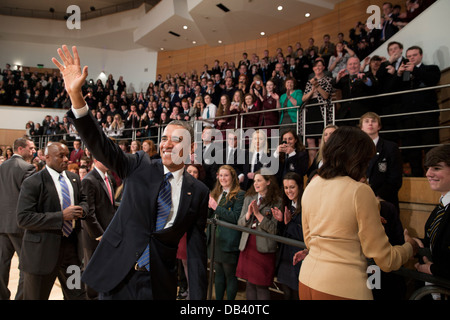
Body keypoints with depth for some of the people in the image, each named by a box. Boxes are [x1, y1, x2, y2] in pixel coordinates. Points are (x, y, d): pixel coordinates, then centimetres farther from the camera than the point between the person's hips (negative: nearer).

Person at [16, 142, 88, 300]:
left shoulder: (74, 178, 6)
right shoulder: (32, 183, -13)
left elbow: (83, 200, 19)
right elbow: (23, 219, -19)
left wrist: (81, 209, -6)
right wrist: (61, 216, -25)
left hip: (71, 245, 5)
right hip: (43, 250, -5)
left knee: (79, 295, 15)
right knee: (36, 297, 13)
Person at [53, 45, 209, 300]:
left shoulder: (199, 192, -3)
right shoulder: (140, 166, -3)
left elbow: (196, 248, -3)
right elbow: (101, 146, -14)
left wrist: (198, 297, -6)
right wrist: (76, 95, -27)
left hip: (158, 286, 0)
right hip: (115, 277, 1)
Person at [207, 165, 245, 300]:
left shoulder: (239, 195, -8)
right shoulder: (215, 193, 14)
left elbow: (236, 217, -18)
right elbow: (209, 216, 15)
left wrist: (216, 207, -18)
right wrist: (208, 206, -5)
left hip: (228, 242, -7)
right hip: (214, 238, 7)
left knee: (230, 275, 3)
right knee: (218, 273, 17)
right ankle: (218, 299, 27)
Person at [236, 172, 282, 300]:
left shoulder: (277, 202, -6)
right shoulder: (249, 199, 10)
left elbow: (274, 229, -11)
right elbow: (240, 223, 8)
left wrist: (258, 213, -17)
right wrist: (248, 213, -10)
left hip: (264, 249, -5)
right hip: (247, 246, 5)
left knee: (261, 286, 1)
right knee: (250, 283, 12)